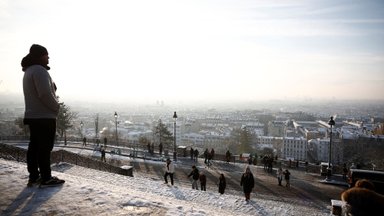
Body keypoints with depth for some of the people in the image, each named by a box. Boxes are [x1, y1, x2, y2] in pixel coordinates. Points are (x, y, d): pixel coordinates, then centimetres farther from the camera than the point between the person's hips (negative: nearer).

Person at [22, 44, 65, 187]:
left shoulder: (28, 71, 18)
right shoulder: (39, 70, -15)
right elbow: (45, 94, -24)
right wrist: (57, 107, -11)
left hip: (33, 115, 10)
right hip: (44, 116, -10)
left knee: (34, 147, 12)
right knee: (45, 148, -5)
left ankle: (34, 176, 19)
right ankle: (46, 178, 1)